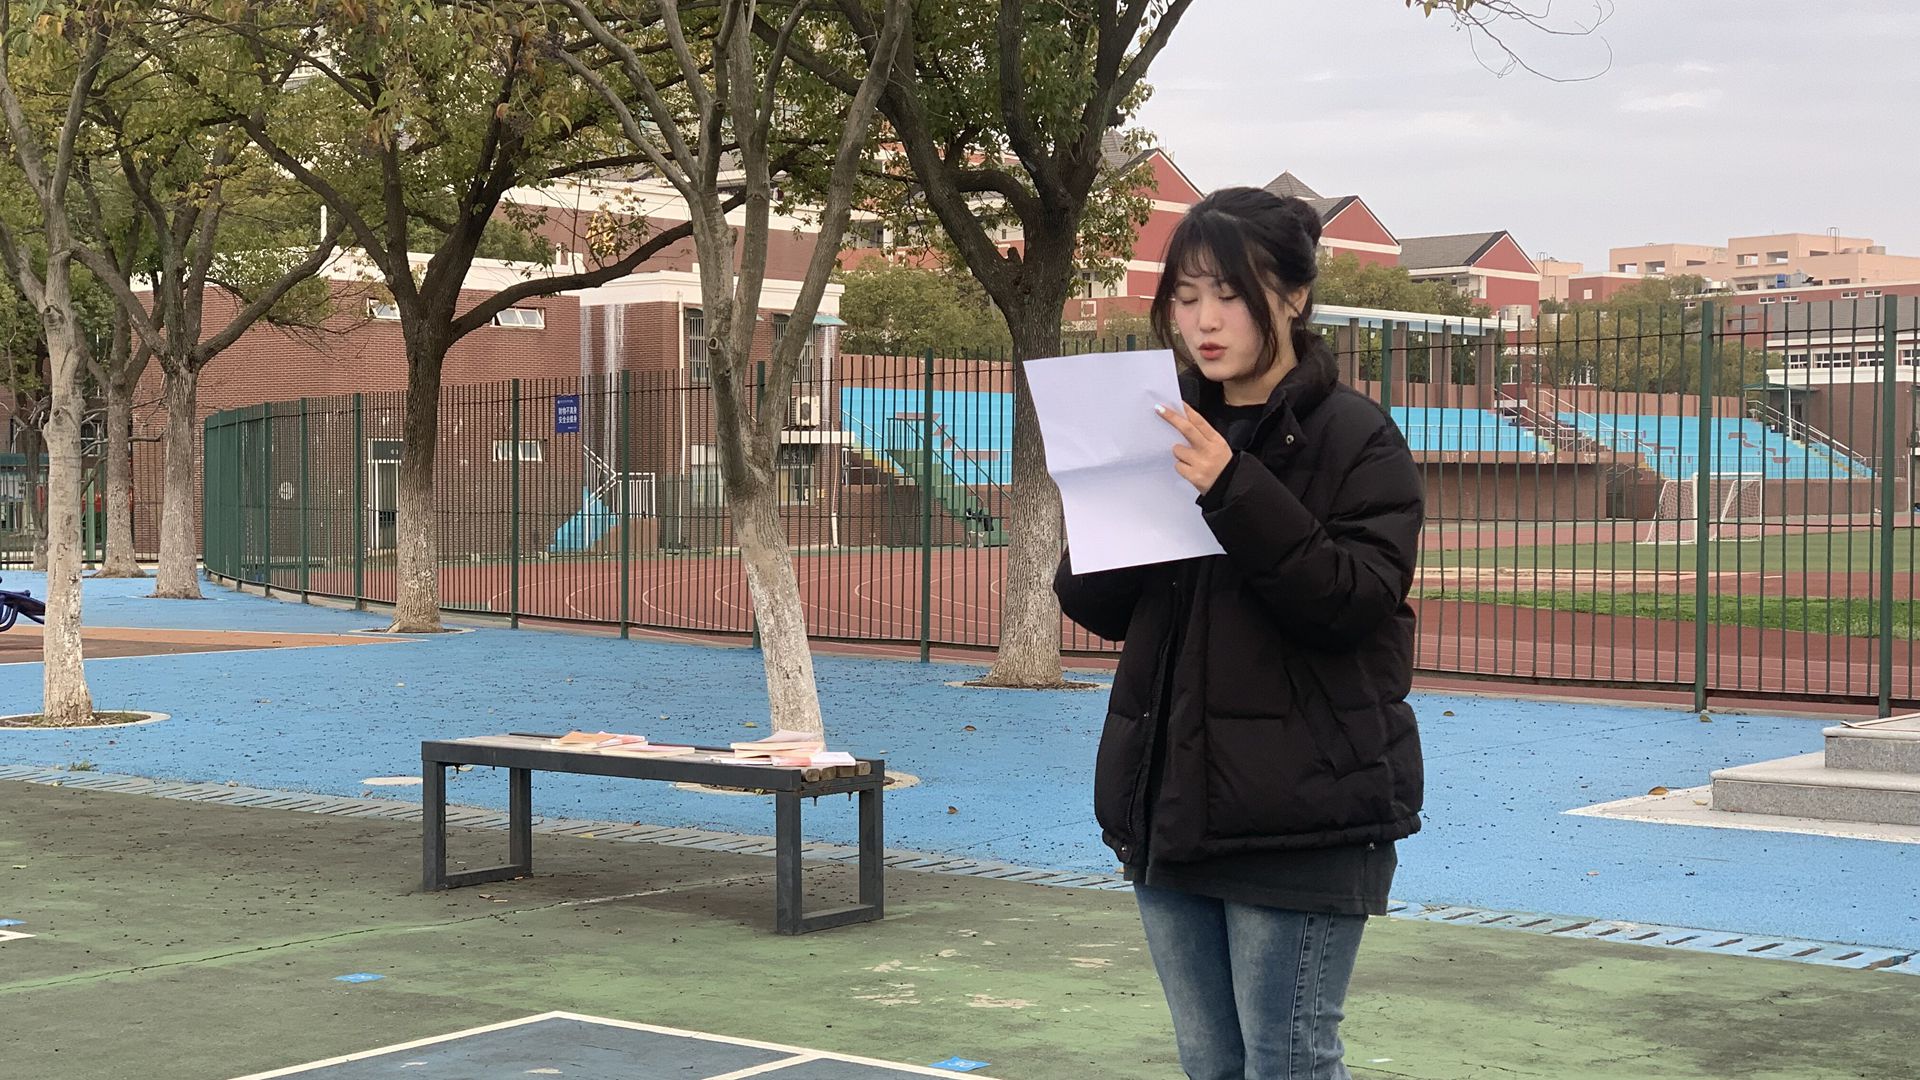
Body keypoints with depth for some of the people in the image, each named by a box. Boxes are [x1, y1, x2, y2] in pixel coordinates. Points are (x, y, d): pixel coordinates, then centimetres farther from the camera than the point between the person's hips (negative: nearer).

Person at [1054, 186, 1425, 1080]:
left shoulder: (1356, 438, -6)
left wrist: (1235, 494, -26)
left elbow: (1355, 603, -17)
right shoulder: (1174, 433, 12)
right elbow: (1102, 611, 10)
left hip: (1302, 817, -6)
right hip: (1170, 801, 6)